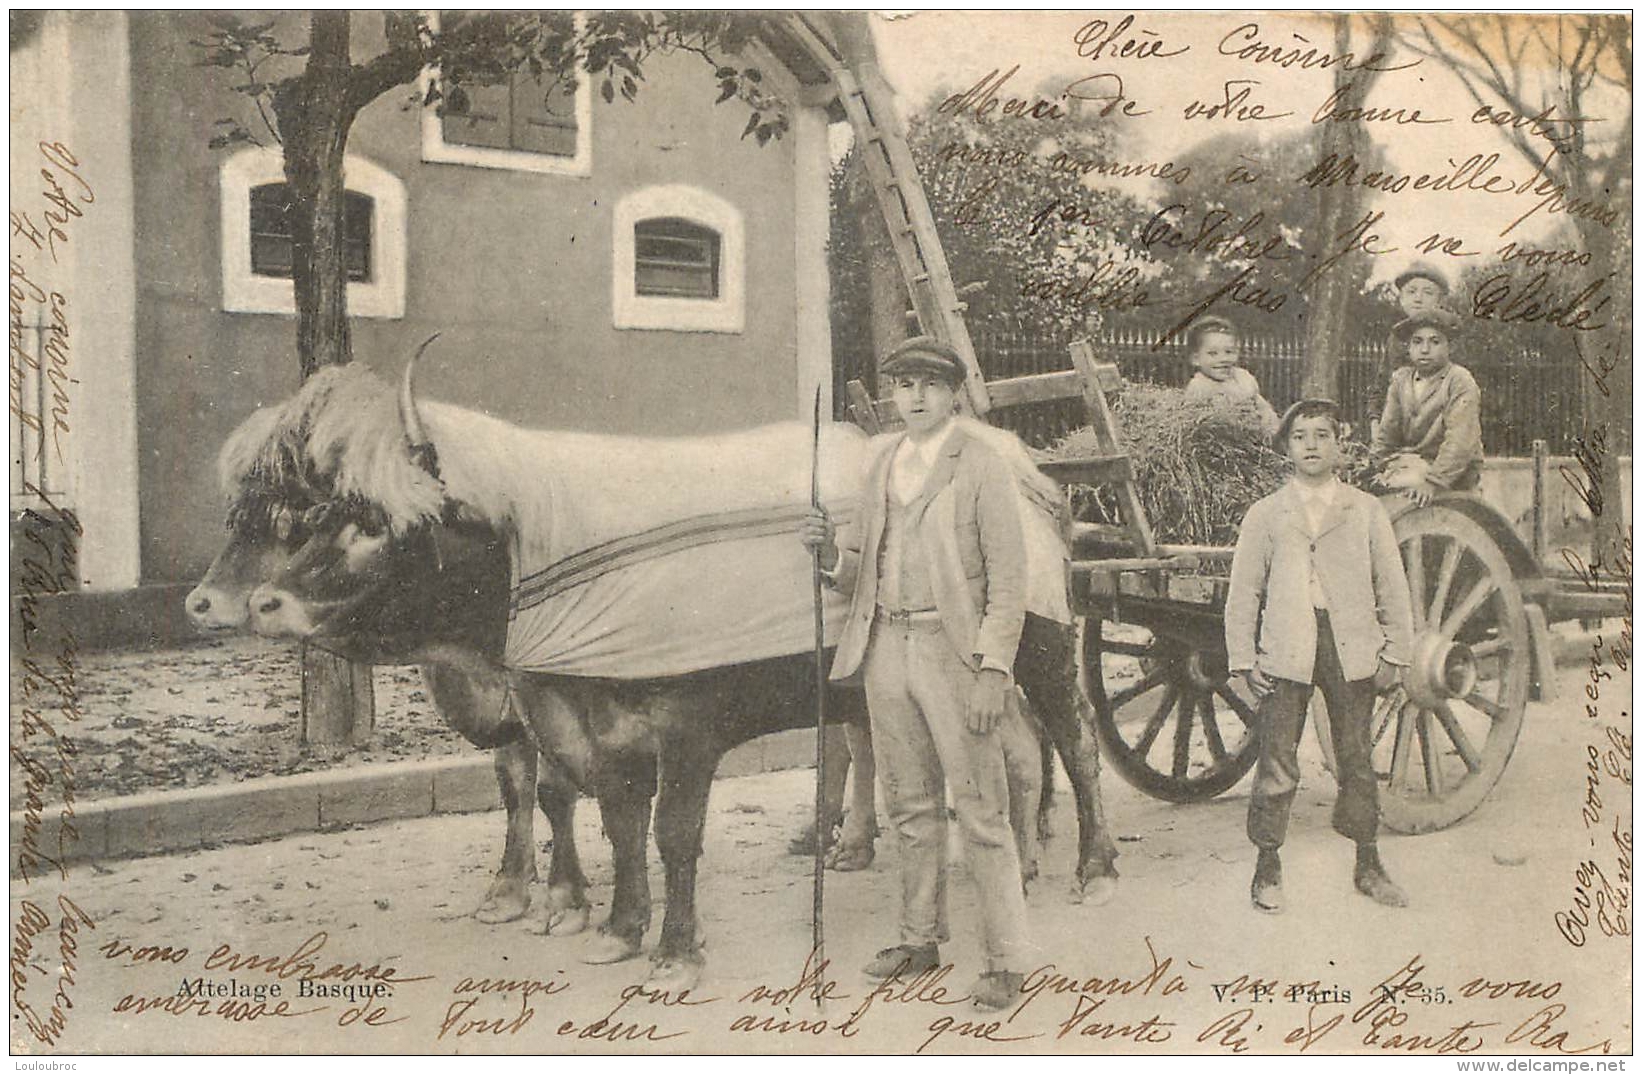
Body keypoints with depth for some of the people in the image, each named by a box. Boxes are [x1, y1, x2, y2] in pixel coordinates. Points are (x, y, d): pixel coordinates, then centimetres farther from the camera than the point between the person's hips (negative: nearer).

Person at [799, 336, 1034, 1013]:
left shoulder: (982, 468, -6)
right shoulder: (882, 466, 13)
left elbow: (1008, 580, -9)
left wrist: (993, 672, -16)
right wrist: (832, 552, -5)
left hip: (953, 651, -6)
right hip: (886, 647, 6)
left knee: (981, 811, -3)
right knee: (909, 806, 15)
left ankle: (1005, 960, 7)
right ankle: (921, 938, 29)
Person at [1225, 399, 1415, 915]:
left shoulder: (1366, 511, 8)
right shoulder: (1264, 514, 6)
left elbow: (1392, 586, 9)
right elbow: (1243, 592, 5)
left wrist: (1394, 652, 4)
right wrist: (1244, 659, 0)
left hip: (1352, 650, 1)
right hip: (1285, 653, -1)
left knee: (1356, 761, 11)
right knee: (1276, 765, 0)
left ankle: (1368, 866, 24)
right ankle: (1267, 868, 13)